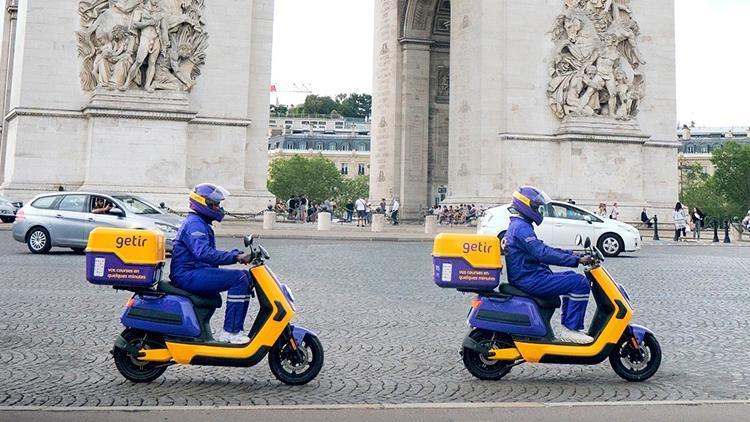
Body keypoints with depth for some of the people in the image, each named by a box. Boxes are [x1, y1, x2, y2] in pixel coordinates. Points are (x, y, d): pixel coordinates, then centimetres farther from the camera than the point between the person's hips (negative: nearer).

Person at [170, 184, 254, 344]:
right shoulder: (194, 223, -11)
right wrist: (235, 257, -33)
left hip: (197, 273, 11)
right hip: (188, 275, -11)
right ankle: (230, 332, -24)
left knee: (247, 276, 5)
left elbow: (211, 253, 23)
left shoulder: (201, 223, 24)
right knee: (238, 278, -23)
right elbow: (203, 252, -29)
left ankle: (237, 329, -1)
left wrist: (237, 255, 8)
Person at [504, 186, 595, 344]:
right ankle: (571, 329, -12)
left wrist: (572, 254, 14)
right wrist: (577, 260, -24)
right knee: (580, 283, -14)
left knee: (571, 278, 23)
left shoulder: (517, 225, 20)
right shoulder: (522, 228, -16)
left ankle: (568, 326, 18)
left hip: (527, 277, 11)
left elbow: (542, 249, 22)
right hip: (530, 280, -11)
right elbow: (543, 254, -26)